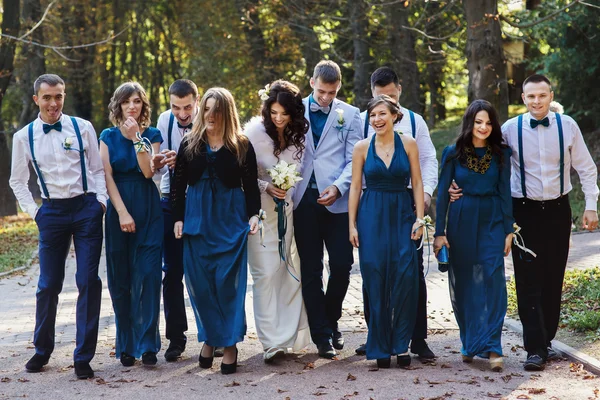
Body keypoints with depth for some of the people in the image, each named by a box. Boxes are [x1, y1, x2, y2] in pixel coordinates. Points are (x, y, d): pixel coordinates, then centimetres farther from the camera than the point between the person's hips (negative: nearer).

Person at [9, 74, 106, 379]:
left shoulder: (82, 128, 1)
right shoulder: (24, 137, 3)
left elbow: (97, 169, 7)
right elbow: (17, 181, 14)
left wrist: (101, 201, -3)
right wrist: (33, 211, 5)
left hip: (87, 208, -1)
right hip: (52, 212, 1)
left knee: (88, 282, -4)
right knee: (48, 285, 6)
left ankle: (83, 358, 3)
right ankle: (42, 351, 25)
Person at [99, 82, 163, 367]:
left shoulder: (152, 135, 6)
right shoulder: (108, 136, 6)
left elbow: (148, 172, -8)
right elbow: (107, 176, -2)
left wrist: (137, 137, -12)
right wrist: (122, 213, -11)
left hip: (149, 211, -1)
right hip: (118, 208, 1)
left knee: (147, 277, -6)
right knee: (120, 278, 2)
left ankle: (147, 344, -3)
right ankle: (126, 346, 10)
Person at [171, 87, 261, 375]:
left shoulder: (242, 146, 2)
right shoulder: (189, 144, 6)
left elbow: (251, 186, 3)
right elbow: (178, 185, 7)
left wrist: (254, 214, -9)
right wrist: (178, 218, 1)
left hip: (230, 220, -2)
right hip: (197, 219, 2)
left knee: (228, 281, -2)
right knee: (199, 282, 3)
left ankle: (230, 343, 6)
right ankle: (209, 337, 17)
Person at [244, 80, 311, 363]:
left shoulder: (299, 135, 4)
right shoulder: (254, 132, -7)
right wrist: (266, 187, -16)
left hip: (289, 209, 4)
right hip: (260, 210, -4)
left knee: (291, 270, 3)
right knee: (266, 271, -9)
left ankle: (290, 335, 15)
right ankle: (271, 342, -8)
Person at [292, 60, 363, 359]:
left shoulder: (350, 115, 7)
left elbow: (354, 160, 2)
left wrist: (338, 187, -13)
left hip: (337, 200, 0)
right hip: (303, 200, 1)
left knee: (342, 265, -3)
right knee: (310, 270, 3)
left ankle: (331, 323, 21)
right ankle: (322, 336, 10)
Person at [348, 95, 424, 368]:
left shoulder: (408, 144, 3)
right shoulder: (362, 147, 3)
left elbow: (417, 183, 4)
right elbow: (355, 186, 5)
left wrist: (419, 218, -4)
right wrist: (352, 225, 1)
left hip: (402, 215, 0)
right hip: (372, 216, 0)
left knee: (406, 276, -10)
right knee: (375, 279, -1)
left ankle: (400, 344, 1)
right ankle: (381, 348, 8)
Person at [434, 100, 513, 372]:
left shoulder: (501, 153, 3)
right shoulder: (453, 153, 0)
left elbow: (505, 192, 5)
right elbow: (443, 193, 1)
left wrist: (508, 230, 1)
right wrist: (439, 232, -2)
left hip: (492, 222, 0)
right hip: (461, 222, 0)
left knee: (492, 279, -11)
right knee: (463, 284, 6)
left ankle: (491, 347, -11)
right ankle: (469, 343, 19)